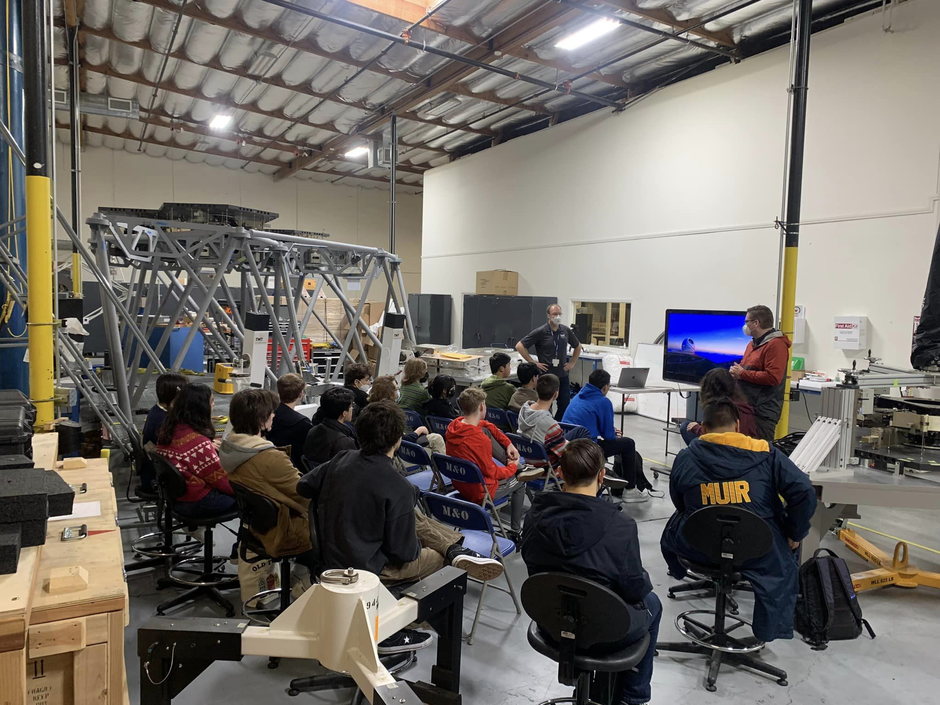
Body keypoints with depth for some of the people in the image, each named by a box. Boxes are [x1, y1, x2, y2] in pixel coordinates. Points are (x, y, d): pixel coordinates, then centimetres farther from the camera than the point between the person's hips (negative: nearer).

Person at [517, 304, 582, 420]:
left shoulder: (566, 331, 5)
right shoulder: (540, 332, -9)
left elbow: (577, 346, 22)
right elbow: (519, 346, -9)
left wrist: (572, 363, 12)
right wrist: (533, 363, -10)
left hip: (563, 376, 4)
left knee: (565, 406, 6)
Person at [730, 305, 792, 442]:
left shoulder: (776, 345, -13)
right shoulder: (753, 343, 18)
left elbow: (773, 377, -23)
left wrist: (742, 373, -16)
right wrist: (736, 371, 5)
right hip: (747, 408, 10)